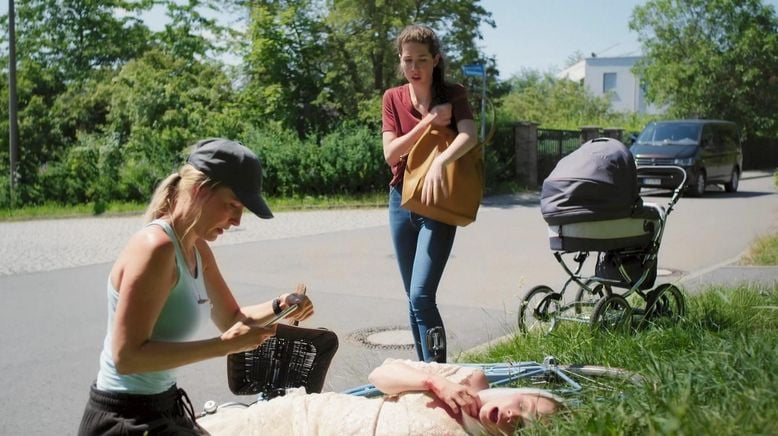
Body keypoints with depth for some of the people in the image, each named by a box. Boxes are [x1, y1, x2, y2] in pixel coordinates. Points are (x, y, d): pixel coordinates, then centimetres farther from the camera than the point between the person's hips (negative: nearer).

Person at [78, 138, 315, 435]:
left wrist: (278, 308, -3)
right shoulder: (155, 247, -23)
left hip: (162, 408, 9)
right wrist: (225, 344, -27)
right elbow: (127, 356, -27)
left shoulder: (198, 250, 5)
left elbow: (231, 318, 17)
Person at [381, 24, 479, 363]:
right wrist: (427, 122, -15)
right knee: (413, 298, 11)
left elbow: (469, 135, -24)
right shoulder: (393, 98, 4)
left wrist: (439, 162, -42)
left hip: (437, 203, -4)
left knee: (422, 297, -16)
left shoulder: (452, 94, -5)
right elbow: (391, 154, -6)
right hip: (402, 201, 4)